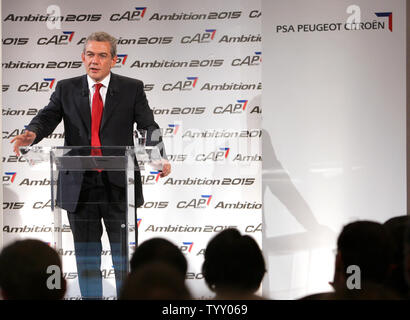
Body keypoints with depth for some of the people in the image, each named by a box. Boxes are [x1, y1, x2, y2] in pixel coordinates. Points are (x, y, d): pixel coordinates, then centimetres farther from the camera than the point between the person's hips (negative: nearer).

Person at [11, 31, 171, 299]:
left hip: (118, 185, -1)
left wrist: (159, 157, -22)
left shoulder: (132, 89, 3)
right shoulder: (66, 89, 7)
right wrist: (32, 134, -28)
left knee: (124, 253, 5)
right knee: (86, 254, 9)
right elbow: (48, 118, -4)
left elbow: (149, 126, -3)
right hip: (79, 186, 2)